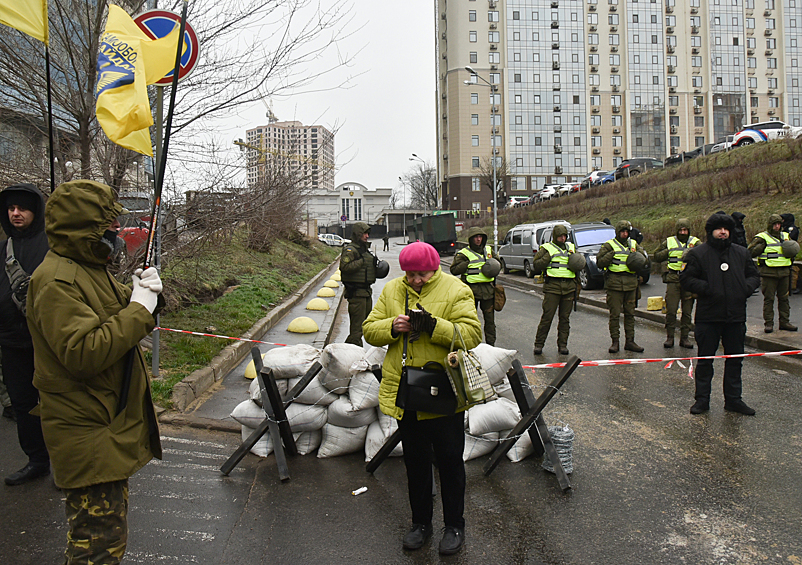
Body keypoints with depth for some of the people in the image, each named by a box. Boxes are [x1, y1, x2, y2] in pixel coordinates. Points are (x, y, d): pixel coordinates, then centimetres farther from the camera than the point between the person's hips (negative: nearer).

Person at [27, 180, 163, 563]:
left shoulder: (91, 267, 12)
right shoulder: (56, 281, -20)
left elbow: (120, 324, 19)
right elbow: (84, 352, -30)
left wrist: (146, 294, -2)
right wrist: (138, 309, -23)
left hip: (111, 425, 10)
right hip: (87, 434, -10)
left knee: (107, 525, 24)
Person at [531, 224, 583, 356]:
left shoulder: (571, 247, 19)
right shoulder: (547, 248, 5)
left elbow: (580, 263, 28)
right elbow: (536, 264, -2)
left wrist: (579, 263, 6)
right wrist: (547, 258, -15)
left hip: (569, 286, 4)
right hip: (552, 286, -4)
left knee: (565, 317, 7)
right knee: (547, 316, -6)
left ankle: (562, 345, 13)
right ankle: (538, 344, 1)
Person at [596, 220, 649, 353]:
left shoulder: (634, 244, 16)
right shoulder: (609, 245, 2)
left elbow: (645, 262, 19)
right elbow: (600, 262, -5)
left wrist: (640, 261, -3)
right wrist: (611, 254, -17)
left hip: (631, 283, 4)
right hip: (614, 283, -4)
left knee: (630, 313, 8)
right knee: (614, 314, -2)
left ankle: (630, 341, 15)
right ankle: (615, 342, 5)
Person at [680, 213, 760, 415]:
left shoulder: (742, 253, 12)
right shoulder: (697, 253, -2)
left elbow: (754, 276, 18)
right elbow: (686, 278, -6)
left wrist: (746, 288, -3)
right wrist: (707, 289, -18)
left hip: (736, 316, 4)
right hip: (708, 317, -4)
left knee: (735, 359, 11)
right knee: (705, 359, 4)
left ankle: (733, 399, 24)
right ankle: (702, 399, 14)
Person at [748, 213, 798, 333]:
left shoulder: (786, 236, 16)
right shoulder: (762, 237, -2)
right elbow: (751, 251, -8)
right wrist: (762, 246, -18)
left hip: (784, 272, 5)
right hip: (769, 273, -5)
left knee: (784, 298, 10)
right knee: (768, 298, -1)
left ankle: (784, 322, 18)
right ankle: (768, 323, 5)